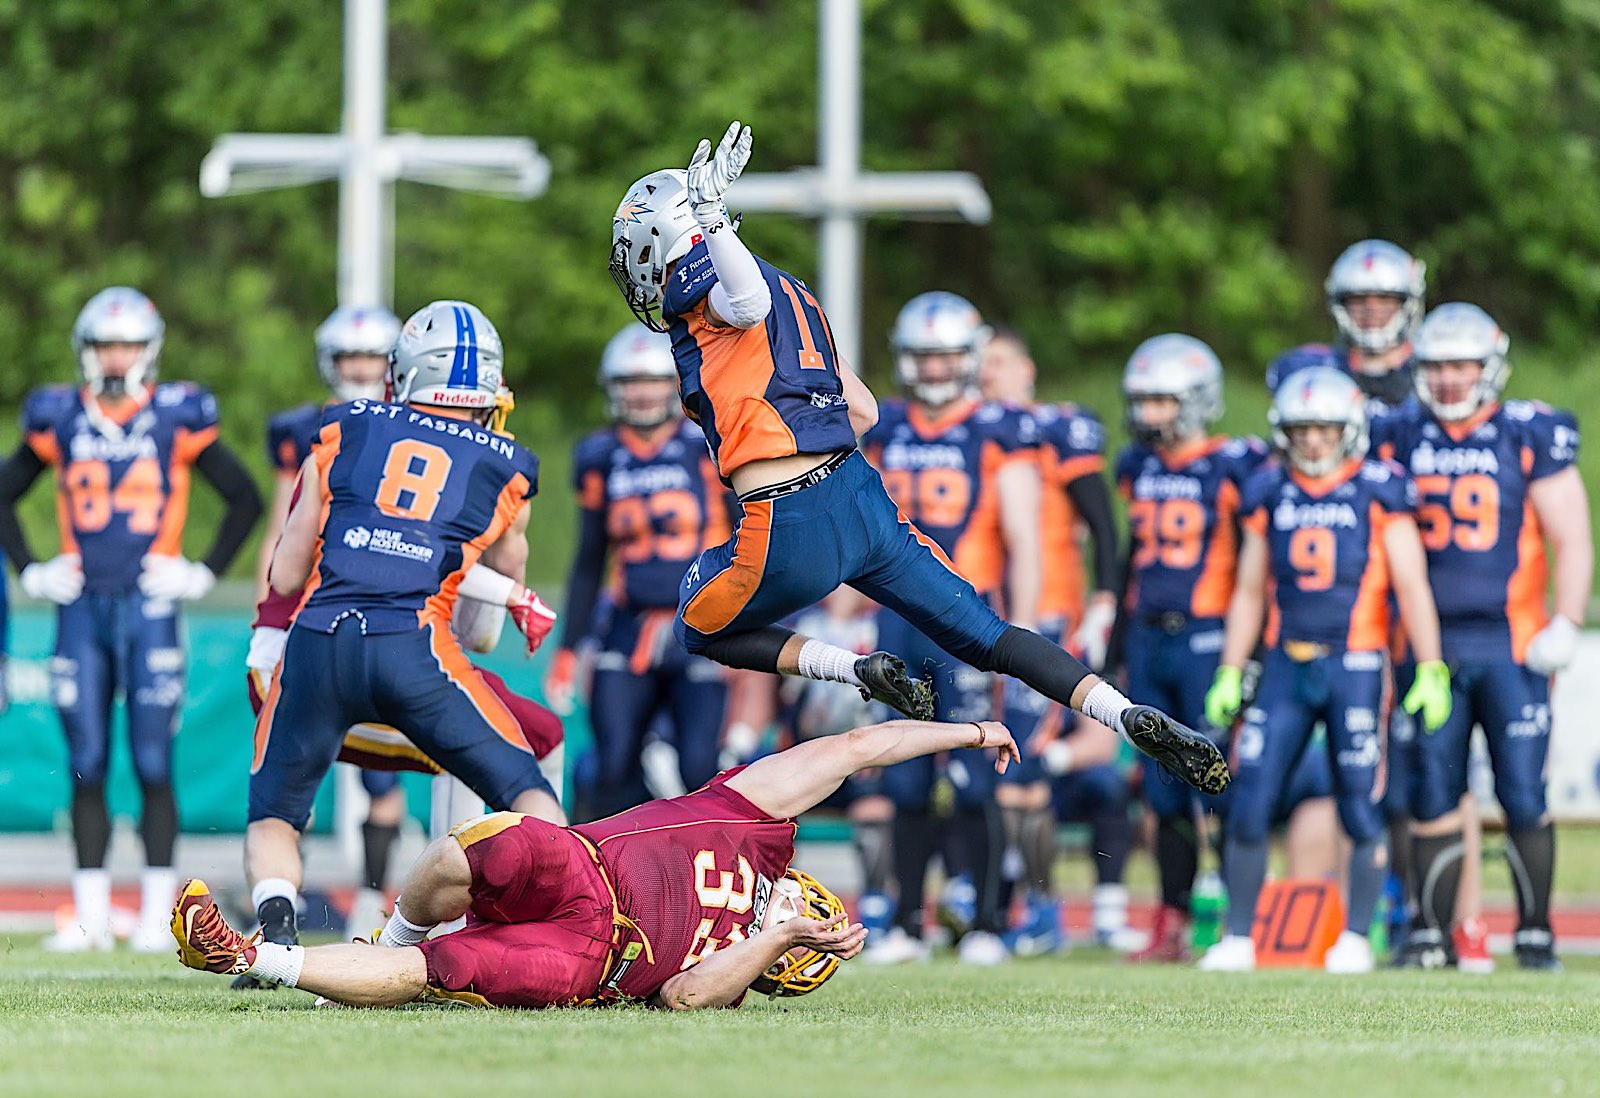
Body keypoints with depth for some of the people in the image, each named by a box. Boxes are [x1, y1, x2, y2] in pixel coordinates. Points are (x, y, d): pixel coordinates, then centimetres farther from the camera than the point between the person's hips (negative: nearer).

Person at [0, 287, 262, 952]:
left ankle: (156, 914, 2)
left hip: (150, 605, -2)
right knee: (86, 766, 2)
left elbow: (245, 499, 8)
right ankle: (90, 915, 6)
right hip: (81, 607, 2)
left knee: (153, 765, -4)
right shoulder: (59, 419, 6)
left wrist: (207, 572, 2)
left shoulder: (178, 418, 0)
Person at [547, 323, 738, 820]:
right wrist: (567, 649, 15)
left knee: (699, 769, -11)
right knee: (615, 770, -6)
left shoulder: (709, 449, -1)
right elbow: (589, 563, 17)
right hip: (629, 630, 3)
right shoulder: (599, 460, 9)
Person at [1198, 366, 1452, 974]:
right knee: (1249, 803, -2)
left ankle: (1356, 938, 9)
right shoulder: (1269, 493, 9)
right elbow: (1248, 592, 16)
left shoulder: (1378, 491, -1)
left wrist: (1431, 670, -7)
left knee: (1361, 807, -2)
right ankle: (1238, 937, 6)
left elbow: (1411, 587, -2)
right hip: (1286, 666, 3)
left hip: (1355, 666, -3)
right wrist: (1229, 675, 12)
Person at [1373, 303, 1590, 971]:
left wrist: (1564, 626, -10)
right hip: (1431, 645, 3)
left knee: (1523, 796, -4)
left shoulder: (1529, 438, -1)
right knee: (1433, 796, 3)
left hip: (1510, 646, -3)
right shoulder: (1399, 440, 7)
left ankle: (1535, 932, 5)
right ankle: (1433, 932, 10)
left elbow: (1570, 540, -1)